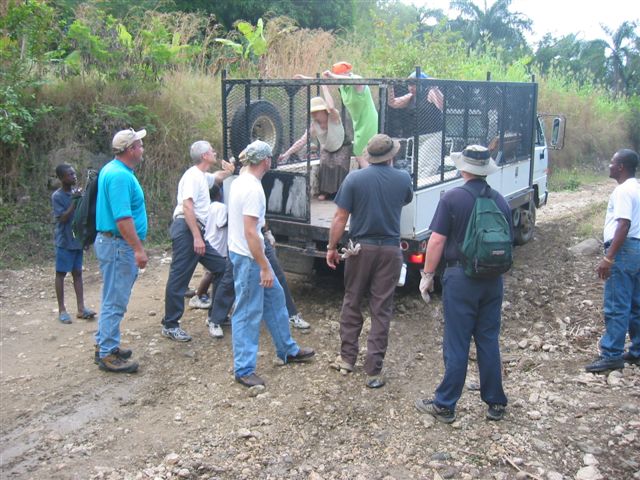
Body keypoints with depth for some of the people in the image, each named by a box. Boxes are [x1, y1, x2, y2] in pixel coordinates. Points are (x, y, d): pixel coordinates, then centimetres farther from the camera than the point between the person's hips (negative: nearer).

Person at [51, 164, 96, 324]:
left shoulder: (76, 192, 6)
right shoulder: (57, 196, -11)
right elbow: (63, 218, -17)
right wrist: (74, 201, -20)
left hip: (78, 240, 6)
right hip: (64, 242, -6)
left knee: (77, 273, 8)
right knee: (61, 274, 3)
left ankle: (81, 308, 11)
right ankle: (62, 310, 9)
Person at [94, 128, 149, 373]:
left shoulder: (112, 170, 13)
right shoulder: (120, 176, -20)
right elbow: (122, 218, -27)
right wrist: (139, 249, -25)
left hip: (111, 242, 11)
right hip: (118, 245, -11)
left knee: (113, 298, 18)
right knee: (115, 301, -3)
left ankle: (105, 344, 28)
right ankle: (108, 355, 4)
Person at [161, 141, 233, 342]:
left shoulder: (203, 176, 18)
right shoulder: (193, 175, -11)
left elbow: (218, 177, 41)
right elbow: (187, 207, -21)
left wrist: (227, 171, 17)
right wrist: (197, 237, -26)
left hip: (197, 231, 10)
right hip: (186, 230, -10)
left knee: (221, 267, 9)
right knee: (179, 278, -6)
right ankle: (170, 326, 0)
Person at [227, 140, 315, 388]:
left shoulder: (241, 181, 8)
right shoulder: (253, 189, -23)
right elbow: (250, 233, -26)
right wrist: (265, 267, -23)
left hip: (249, 255, 10)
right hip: (248, 258, -10)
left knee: (274, 298, 19)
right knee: (248, 314, -2)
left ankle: (288, 350, 33)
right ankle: (244, 370, 9)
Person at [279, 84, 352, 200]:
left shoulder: (333, 118, -30)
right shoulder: (314, 126, -19)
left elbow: (331, 107, -55)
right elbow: (302, 141, -23)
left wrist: (324, 87, -48)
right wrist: (287, 154, -33)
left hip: (342, 147, -4)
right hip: (326, 149, 4)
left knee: (340, 166, -20)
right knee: (324, 166, -16)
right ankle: (325, 192, 2)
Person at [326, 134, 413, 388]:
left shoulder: (354, 179, -6)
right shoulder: (403, 179, 0)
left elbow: (340, 218, -7)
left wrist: (332, 247, 3)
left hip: (361, 248, -1)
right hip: (390, 250, 1)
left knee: (351, 303, 16)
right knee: (382, 310, 4)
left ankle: (347, 358, 26)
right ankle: (374, 371, 6)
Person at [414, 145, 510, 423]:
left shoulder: (452, 198, -11)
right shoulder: (500, 201, 4)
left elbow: (437, 241, -12)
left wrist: (427, 275, -2)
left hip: (461, 277, -4)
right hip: (493, 280, 5)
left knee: (456, 343, 2)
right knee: (489, 341, 14)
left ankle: (445, 405, 12)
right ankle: (495, 403, 22)